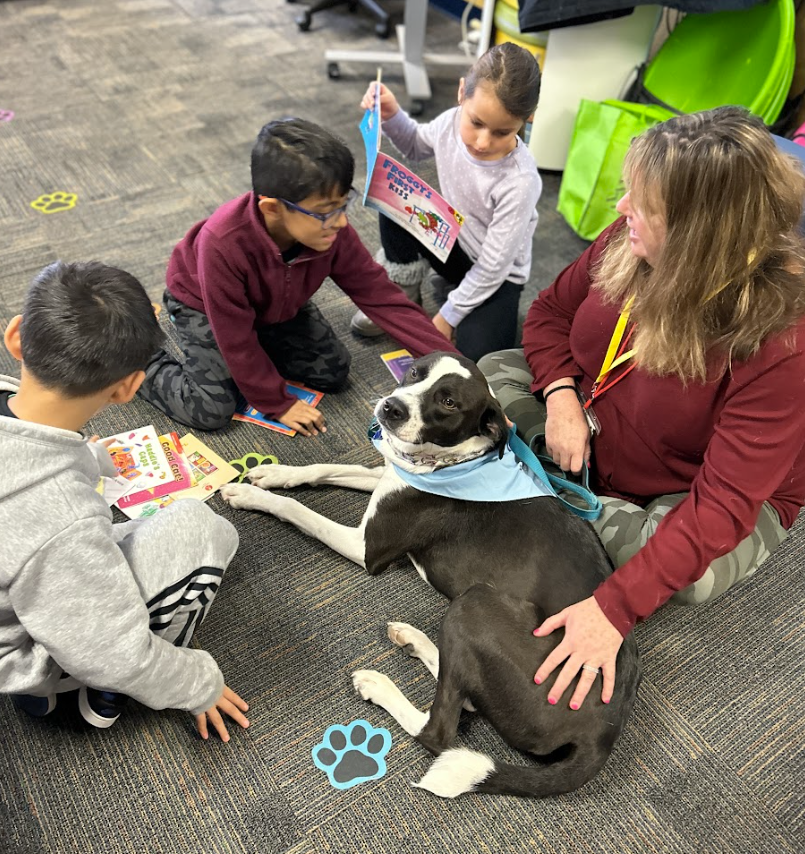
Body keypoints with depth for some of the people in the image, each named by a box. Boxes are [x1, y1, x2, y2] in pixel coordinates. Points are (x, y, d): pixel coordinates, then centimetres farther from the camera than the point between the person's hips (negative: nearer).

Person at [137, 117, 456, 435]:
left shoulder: (331, 231, -30)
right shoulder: (224, 243, -42)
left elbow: (381, 295, -23)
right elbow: (236, 341, -30)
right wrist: (278, 403, -19)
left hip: (276, 304, 5)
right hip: (203, 306, -5)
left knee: (333, 372, -1)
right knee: (212, 410, -16)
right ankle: (143, 362, 9)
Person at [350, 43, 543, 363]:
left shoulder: (519, 182, -32)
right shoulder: (453, 122, -17)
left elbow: (492, 269, -23)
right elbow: (415, 145, 10)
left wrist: (446, 316, -17)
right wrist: (391, 115, -10)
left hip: (495, 276, -5)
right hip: (451, 242, 5)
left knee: (479, 356, -28)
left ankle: (453, 298, 4)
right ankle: (401, 296, -1)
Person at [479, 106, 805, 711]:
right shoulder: (631, 243, -20)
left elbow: (721, 506, -36)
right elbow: (551, 312, -2)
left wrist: (613, 610, -42)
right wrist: (561, 397, -21)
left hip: (705, 493, -4)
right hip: (595, 438, 5)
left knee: (695, 575, -36)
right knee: (494, 372, -5)